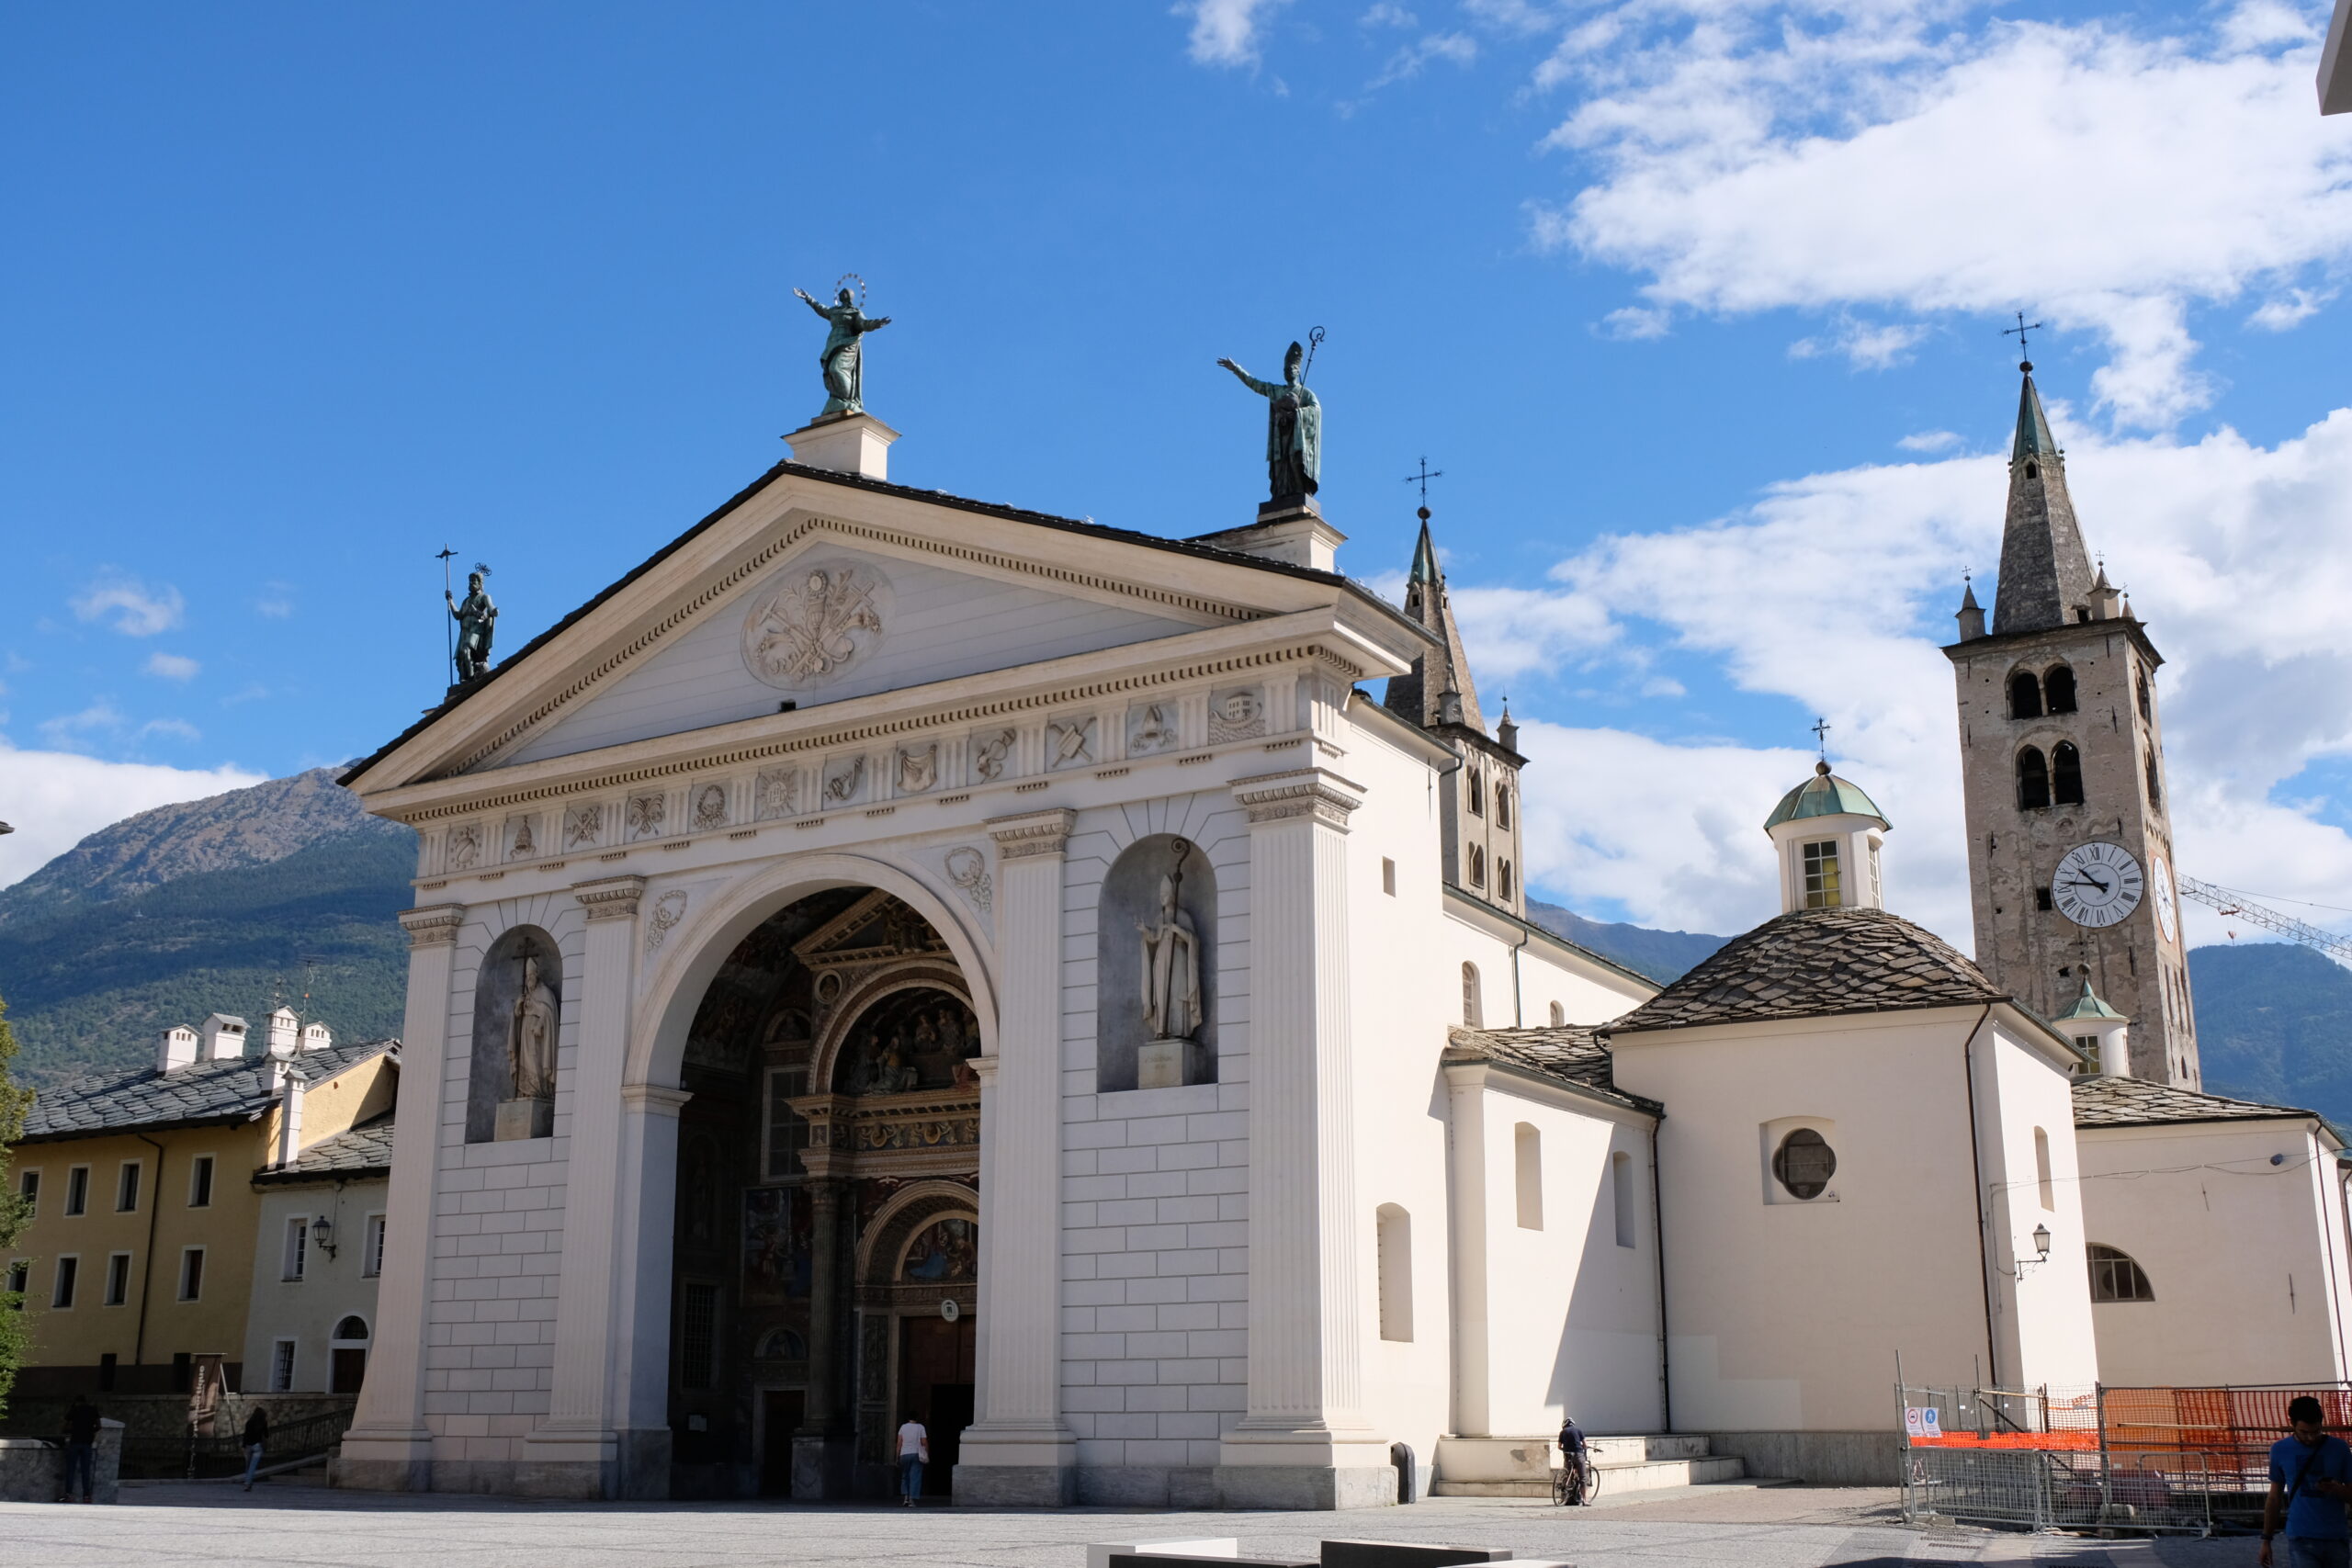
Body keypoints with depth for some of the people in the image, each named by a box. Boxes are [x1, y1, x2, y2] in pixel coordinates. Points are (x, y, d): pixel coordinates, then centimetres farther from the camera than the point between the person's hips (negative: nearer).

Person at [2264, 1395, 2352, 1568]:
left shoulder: (2338, 1448, 3)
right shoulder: (2280, 1450, 4)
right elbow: (2274, 1498, 10)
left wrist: (2338, 1490, -17)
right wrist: (2266, 1539, 9)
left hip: (2337, 1539, 1)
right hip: (2301, 1540, -1)